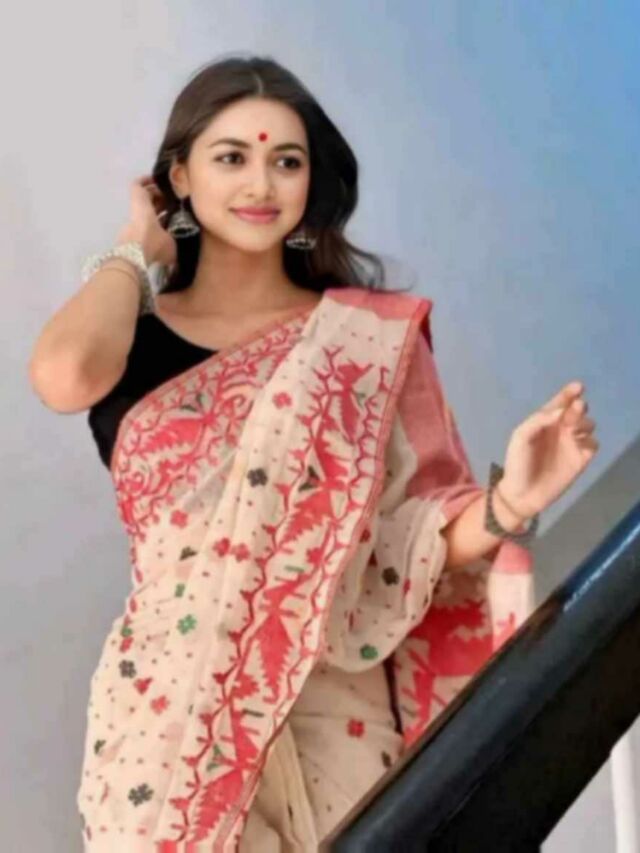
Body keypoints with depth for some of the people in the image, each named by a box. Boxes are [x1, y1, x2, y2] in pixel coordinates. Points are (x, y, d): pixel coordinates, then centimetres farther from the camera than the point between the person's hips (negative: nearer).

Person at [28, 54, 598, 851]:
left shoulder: (370, 337, 1)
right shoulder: (129, 342, 0)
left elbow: (414, 545, -1)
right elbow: (63, 379, -24)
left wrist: (506, 504, -23)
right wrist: (135, 250, -5)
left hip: (336, 713, 1)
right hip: (170, 723, 0)